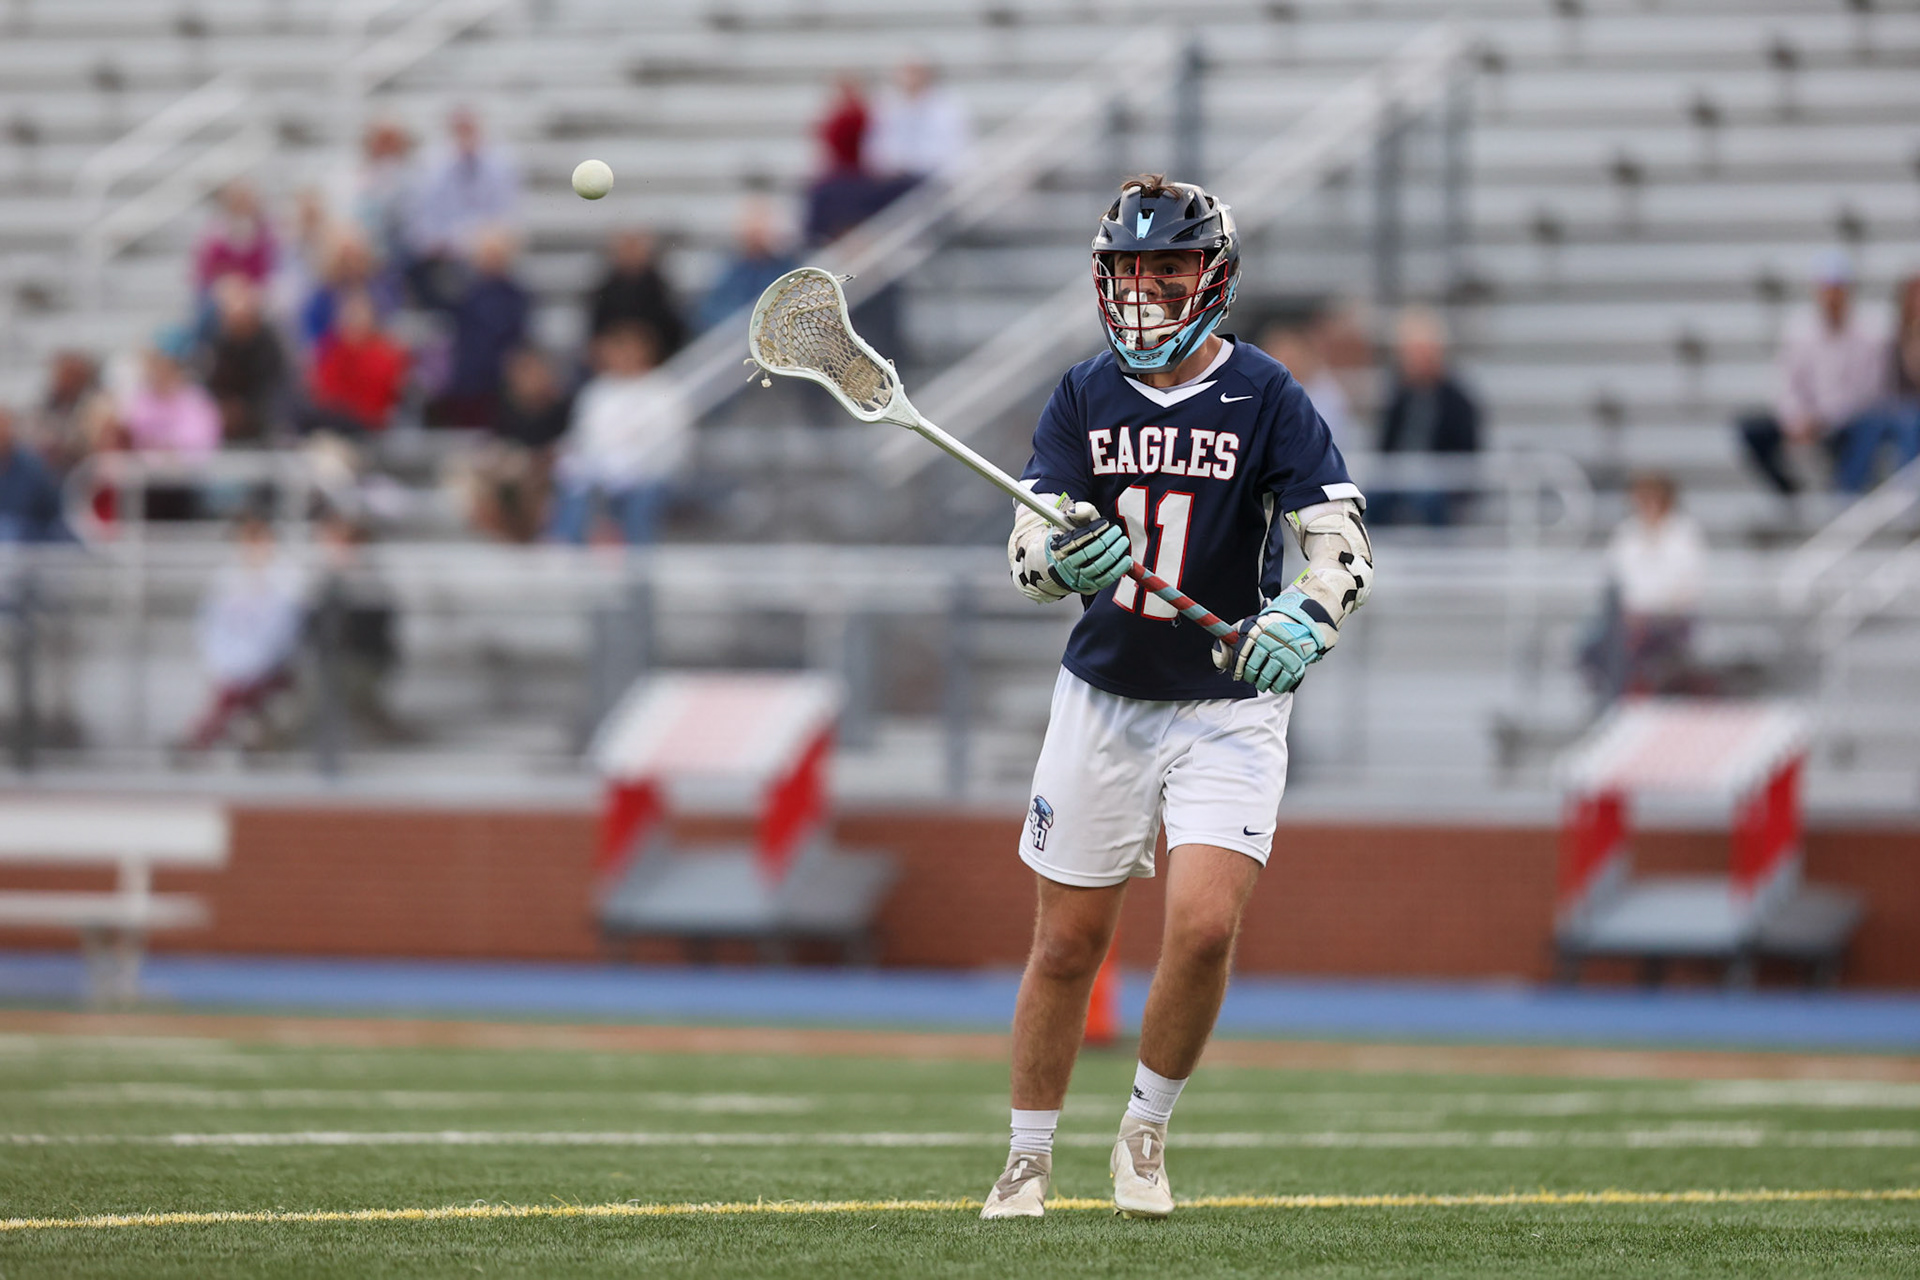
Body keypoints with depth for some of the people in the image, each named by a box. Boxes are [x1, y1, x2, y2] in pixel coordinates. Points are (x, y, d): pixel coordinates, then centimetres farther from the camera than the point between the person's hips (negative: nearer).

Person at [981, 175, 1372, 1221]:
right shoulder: (1083, 397, 0)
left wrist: (1306, 615, -36)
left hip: (1229, 704, -2)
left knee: (1204, 927, -17)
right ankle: (1028, 1160, 20)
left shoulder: (1262, 396, -9)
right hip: (1102, 696, 2)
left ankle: (1147, 1131, 7)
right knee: (1067, 944, 5)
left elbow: (1341, 545, -15)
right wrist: (1064, 558, -32)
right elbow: (1026, 553, -9)